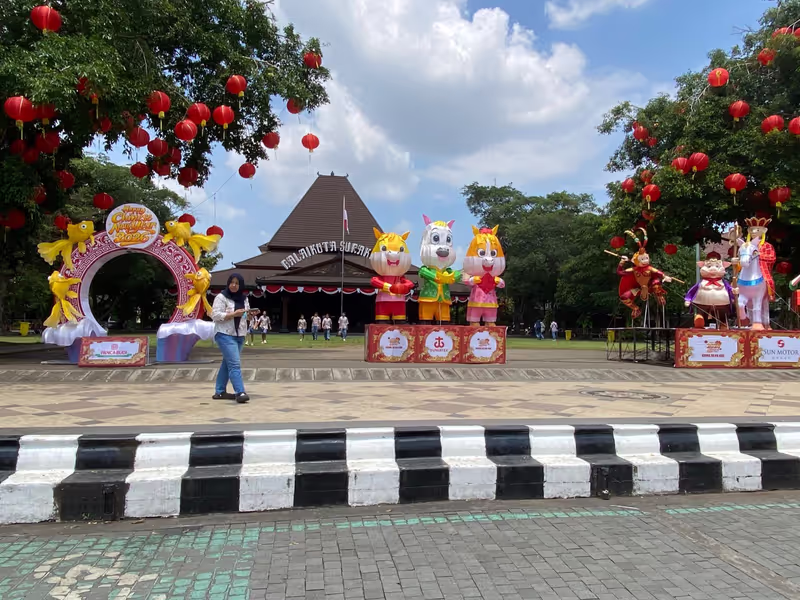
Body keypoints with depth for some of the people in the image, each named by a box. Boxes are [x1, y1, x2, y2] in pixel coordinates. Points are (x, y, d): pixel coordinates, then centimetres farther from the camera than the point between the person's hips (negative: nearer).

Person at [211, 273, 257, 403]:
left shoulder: (244, 298, 13)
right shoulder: (221, 297, -7)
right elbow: (215, 315, -15)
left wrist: (251, 314, -1)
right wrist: (234, 314, -22)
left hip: (239, 336, 7)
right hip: (225, 335, -7)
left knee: (227, 363, 13)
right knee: (235, 364, -15)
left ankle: (219, 392, 22)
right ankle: (240, 393, -16)